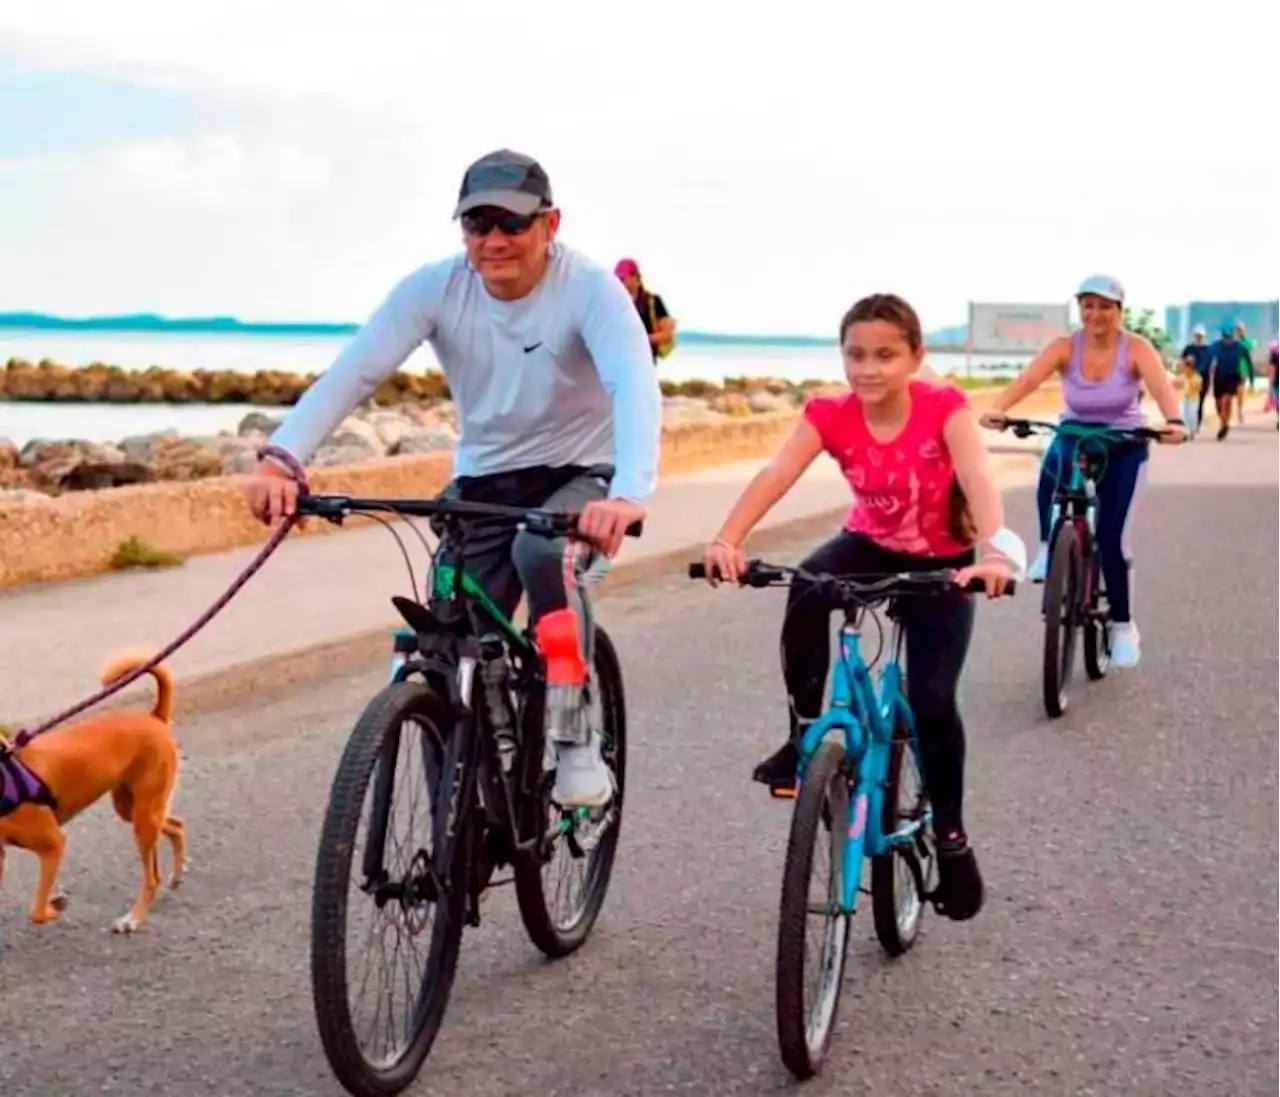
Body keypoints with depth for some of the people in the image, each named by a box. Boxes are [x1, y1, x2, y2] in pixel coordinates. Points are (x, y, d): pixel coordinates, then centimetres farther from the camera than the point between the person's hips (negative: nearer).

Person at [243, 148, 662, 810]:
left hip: (579, 476, -3)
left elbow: (635, 387, -37)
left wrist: (629, 494, -56)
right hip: (482, 482, 3)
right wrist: (282, 458, -42)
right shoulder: (435, 289, -14)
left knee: (541, 554, -36)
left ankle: (577, 741, -18)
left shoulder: (589, 289, -21)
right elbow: (352, 372, -24)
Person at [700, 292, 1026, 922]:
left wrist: (997, 551, -58)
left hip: (941, 561, -2)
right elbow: (774, 477, -32)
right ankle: (805, 736, -16)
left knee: (932, 700, -15)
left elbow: (978, 480, -39)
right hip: (871, 546, 2)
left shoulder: (944, 408, -24)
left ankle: (950, 836, 7)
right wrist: (727, 541, -50)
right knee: (805, 593, -33)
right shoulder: (830, 416, -17)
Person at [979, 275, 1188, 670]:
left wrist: (1174, 422, -56)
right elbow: (1028, 378, -30)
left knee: (1110, 536, -9)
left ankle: (1123, 625, 10)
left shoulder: (1136, 348, -16)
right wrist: (998, 409, -50)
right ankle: (1049, 546, -14)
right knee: (1054, 464, -38)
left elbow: (1160, 385, -34)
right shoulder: (1065, 347, -13)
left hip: (1124, 447, -1)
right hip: (1075, 438, 1)